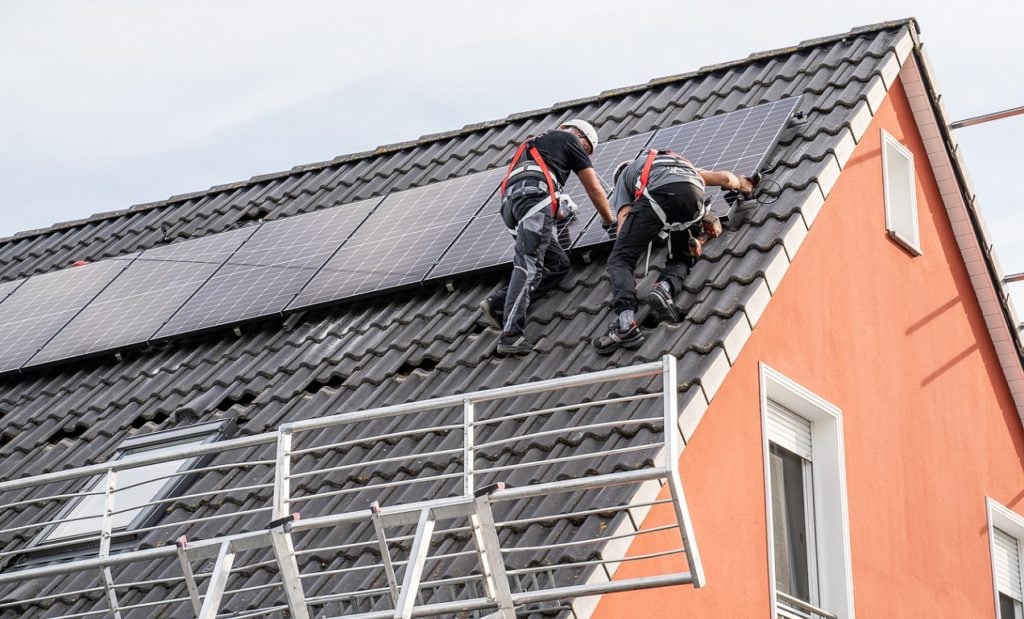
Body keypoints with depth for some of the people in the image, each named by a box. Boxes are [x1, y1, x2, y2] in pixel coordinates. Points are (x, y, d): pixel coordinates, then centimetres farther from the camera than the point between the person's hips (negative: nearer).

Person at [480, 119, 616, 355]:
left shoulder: (534, 143, 41)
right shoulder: (569, 140, 20)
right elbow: (594, 188, 19)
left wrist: (557, 213, 60)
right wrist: (610, 223, 30)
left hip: (510, 201, 8)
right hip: (533, 195, -8)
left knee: (558, 264, 6)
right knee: (529, 265, -20)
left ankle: (500, 303, -7)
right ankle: (511, 334, -35)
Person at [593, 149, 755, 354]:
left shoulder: (623, 176, 36)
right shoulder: (681, 162, 48)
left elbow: (625, 222, 21)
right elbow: (723, 177, 40)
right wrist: (742, 184, 62)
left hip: (658, 193, -3)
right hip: (693, 192, 3)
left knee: (620, 260, 0)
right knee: (680, 258, 23)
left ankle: (625, 323, -24)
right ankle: (665, 288, -12)